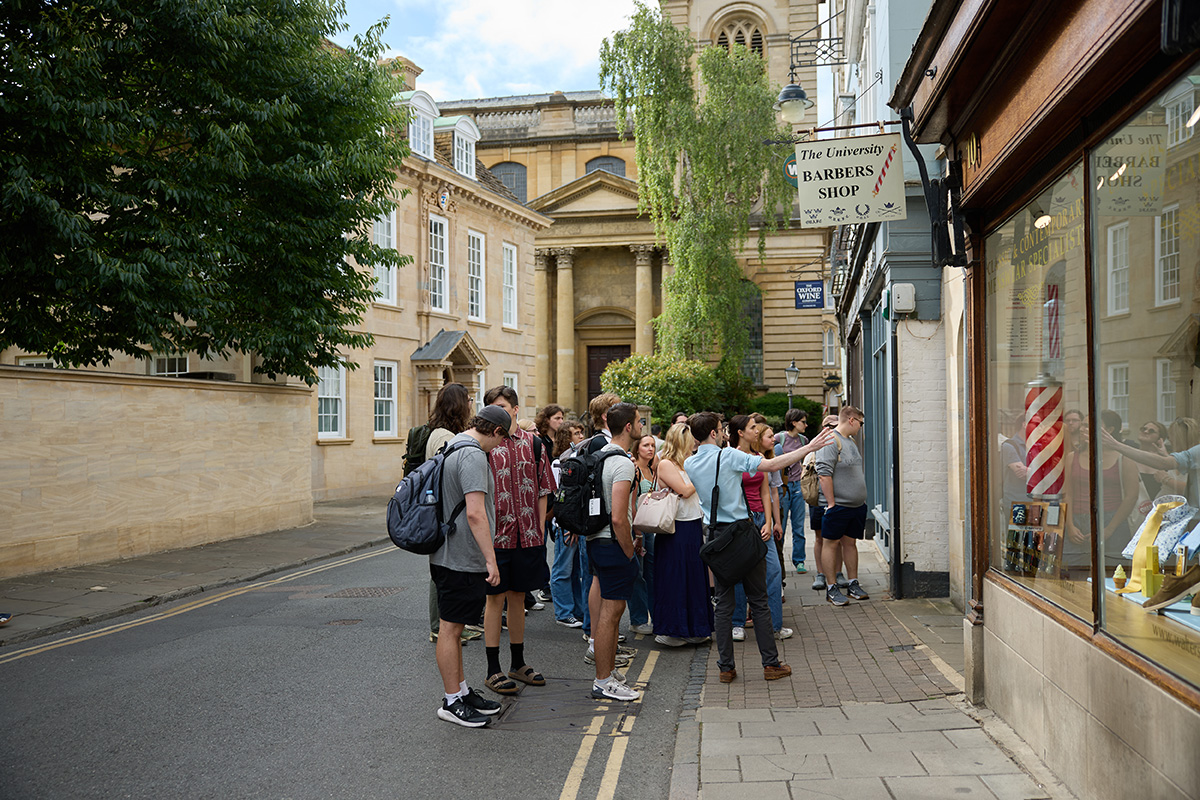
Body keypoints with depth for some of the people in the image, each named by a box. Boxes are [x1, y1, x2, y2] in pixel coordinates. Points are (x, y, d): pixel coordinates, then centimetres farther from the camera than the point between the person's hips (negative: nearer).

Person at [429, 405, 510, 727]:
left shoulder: (452, 447, 14)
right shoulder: (473, 455, -19)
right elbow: (475, 513, -26)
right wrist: (491, 559, -23)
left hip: (446, 554, 11)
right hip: (461, 558, -11)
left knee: (453, 627, 16)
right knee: (451, 628, -1)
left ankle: (462, 691, 27)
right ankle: (451, 702, 9)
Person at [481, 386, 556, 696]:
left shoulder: (532, 442, 6)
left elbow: (543, 490, 10)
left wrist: (540, 528, 5)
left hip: (528, 535, 3)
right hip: (496, 534, -3)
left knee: (518, 597, 14)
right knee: (496, 598, 3)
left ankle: (518, 664, 27)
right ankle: (493, 670, 13)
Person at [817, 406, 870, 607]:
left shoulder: (850, 441, 16)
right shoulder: (831, 441, -14)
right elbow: (824, 475, -20)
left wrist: (862, 502, 20)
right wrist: (831, 503, -20)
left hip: (857, 505, 8)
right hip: (838, 506, -8)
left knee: (851, 543, 13)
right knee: (833, 544, 0)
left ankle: (853, 584, 20)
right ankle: (832, 589, 5)